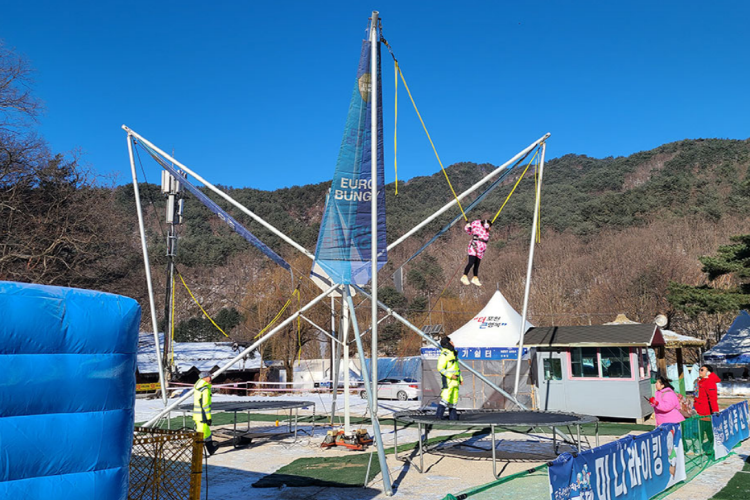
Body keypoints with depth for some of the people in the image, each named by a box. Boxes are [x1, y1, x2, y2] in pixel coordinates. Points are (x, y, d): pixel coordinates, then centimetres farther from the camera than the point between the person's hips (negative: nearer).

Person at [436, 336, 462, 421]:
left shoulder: (453, 353, 16)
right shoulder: (444, 354, -14)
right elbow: (440, 368, -17)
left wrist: (460, 379, 18)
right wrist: (450, 375, -21)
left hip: (455, 380, 9)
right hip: (448, 380, -9)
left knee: (454, 398, 8)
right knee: (445, 398, -12)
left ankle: (452, 416, 12)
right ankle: (438, 415, -8)